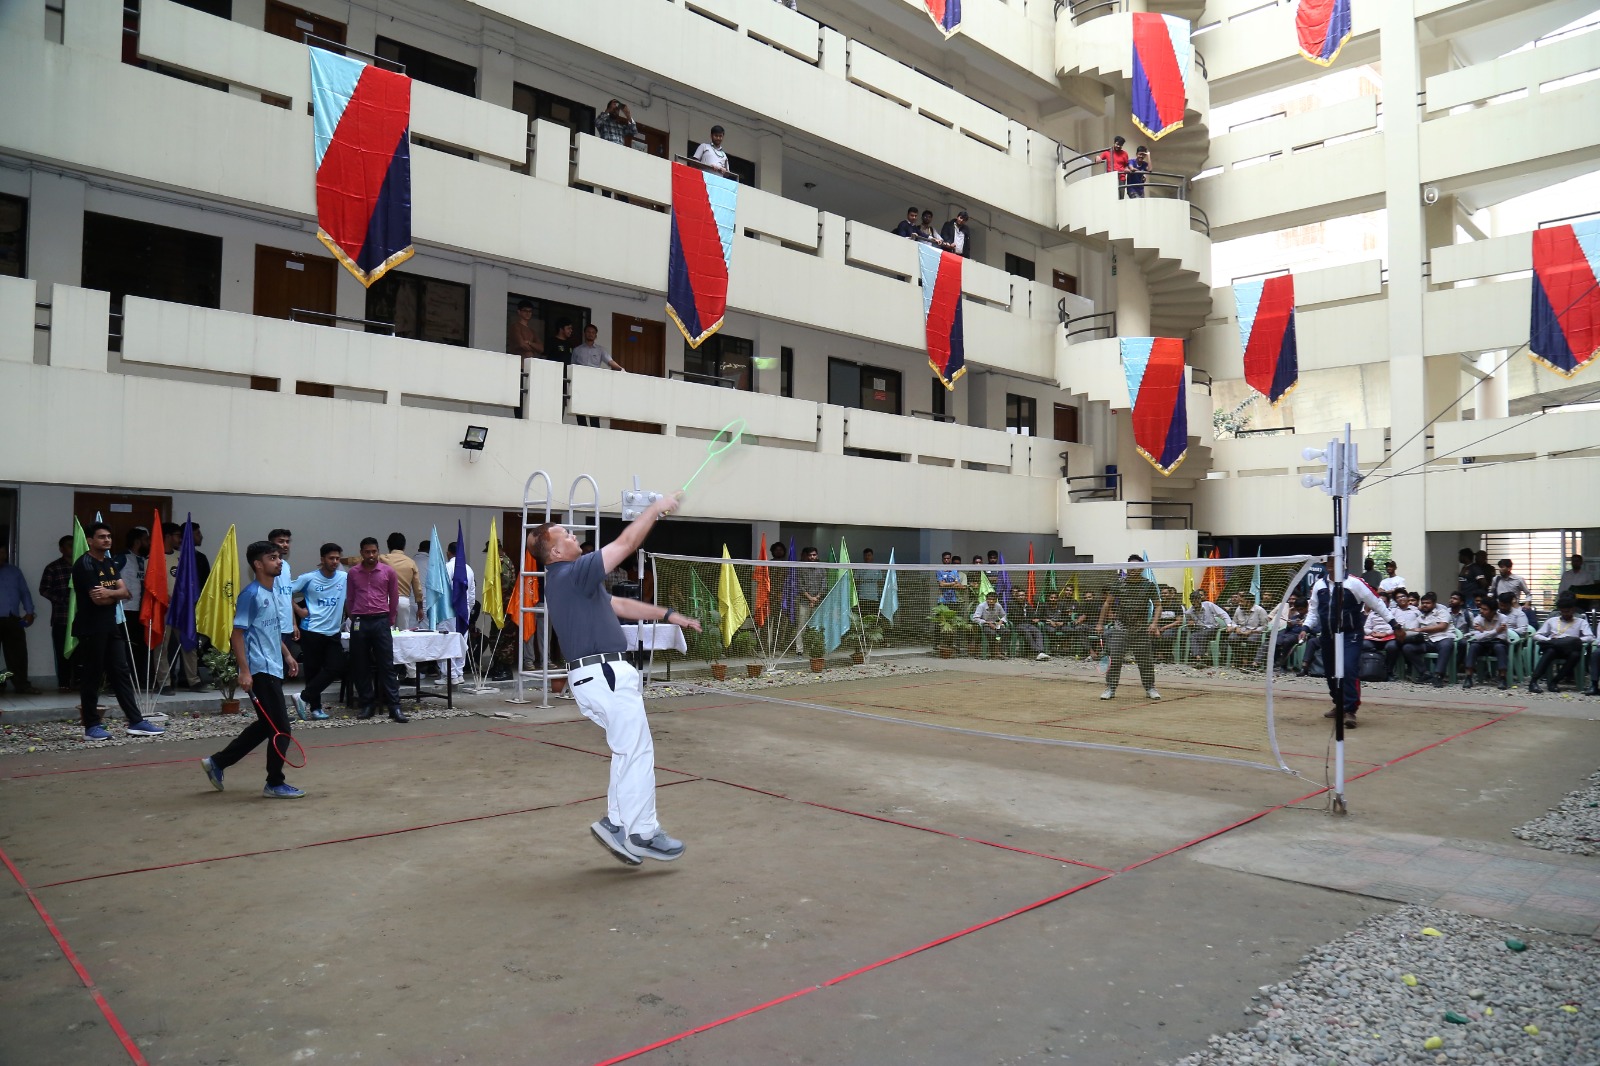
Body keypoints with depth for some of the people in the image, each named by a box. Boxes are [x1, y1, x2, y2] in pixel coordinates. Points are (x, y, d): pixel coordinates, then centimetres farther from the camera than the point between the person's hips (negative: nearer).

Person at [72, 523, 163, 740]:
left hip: (111, 626, 8)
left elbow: (125, 592, 6)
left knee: (121, 673, 6)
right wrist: (117, 594, 0)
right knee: (92, 677, 0)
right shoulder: (84, 564, -11)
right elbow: (98, 599, -18)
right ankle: (91, 727, 8)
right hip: (91, 629, -8)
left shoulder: (110, 563, 15)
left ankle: (136, 722, 8)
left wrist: (110, 593, -15)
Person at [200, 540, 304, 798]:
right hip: (260, 671, -9)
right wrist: (244, 671, -20)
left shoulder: (275, 592, 12)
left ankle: (217, 762, 30)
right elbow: (237, 633, -15)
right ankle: (275, 784, 10)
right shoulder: (251, 594, -14)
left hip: (274, 668, 9)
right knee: (280, 728, -4)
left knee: (265, 726, 18)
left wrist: (287, 655, 18)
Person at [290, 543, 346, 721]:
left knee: (336, 669, -4)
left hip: (333, 632, 3)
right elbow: (286, 593, 0)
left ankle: (304, 697, 7)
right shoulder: (309, 578, -5)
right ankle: (315, 707, 13)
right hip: (311, 631, -3)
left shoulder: (345, 578, 1)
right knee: (313, 669, 3)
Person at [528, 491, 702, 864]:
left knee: (629, 751, 17)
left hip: (594, 675, 10)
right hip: (605, 674, -10)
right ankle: (642, 833, 7)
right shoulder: (571, 574, -14)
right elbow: (626, 543, -14)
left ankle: (617, 824, 21)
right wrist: (657, 508, -3)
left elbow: (621, 605, 22)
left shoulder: (568, 580, 18)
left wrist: (668, 615, 21)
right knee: (637, 753, -2)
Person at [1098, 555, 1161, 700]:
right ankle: (1110, 689, 4)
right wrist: (1100, 624, 5)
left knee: (1146, 660, 5)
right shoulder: (1119, 584, 2)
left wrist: (1153, 623, -12)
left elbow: (1157, 605, 3)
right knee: (1115, 659, -5)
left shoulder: (1149, 585, 0)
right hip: (1121, 627, 0)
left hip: (1141, 628, 0)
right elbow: (1107, 604, 9)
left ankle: (1150, 689, 20)